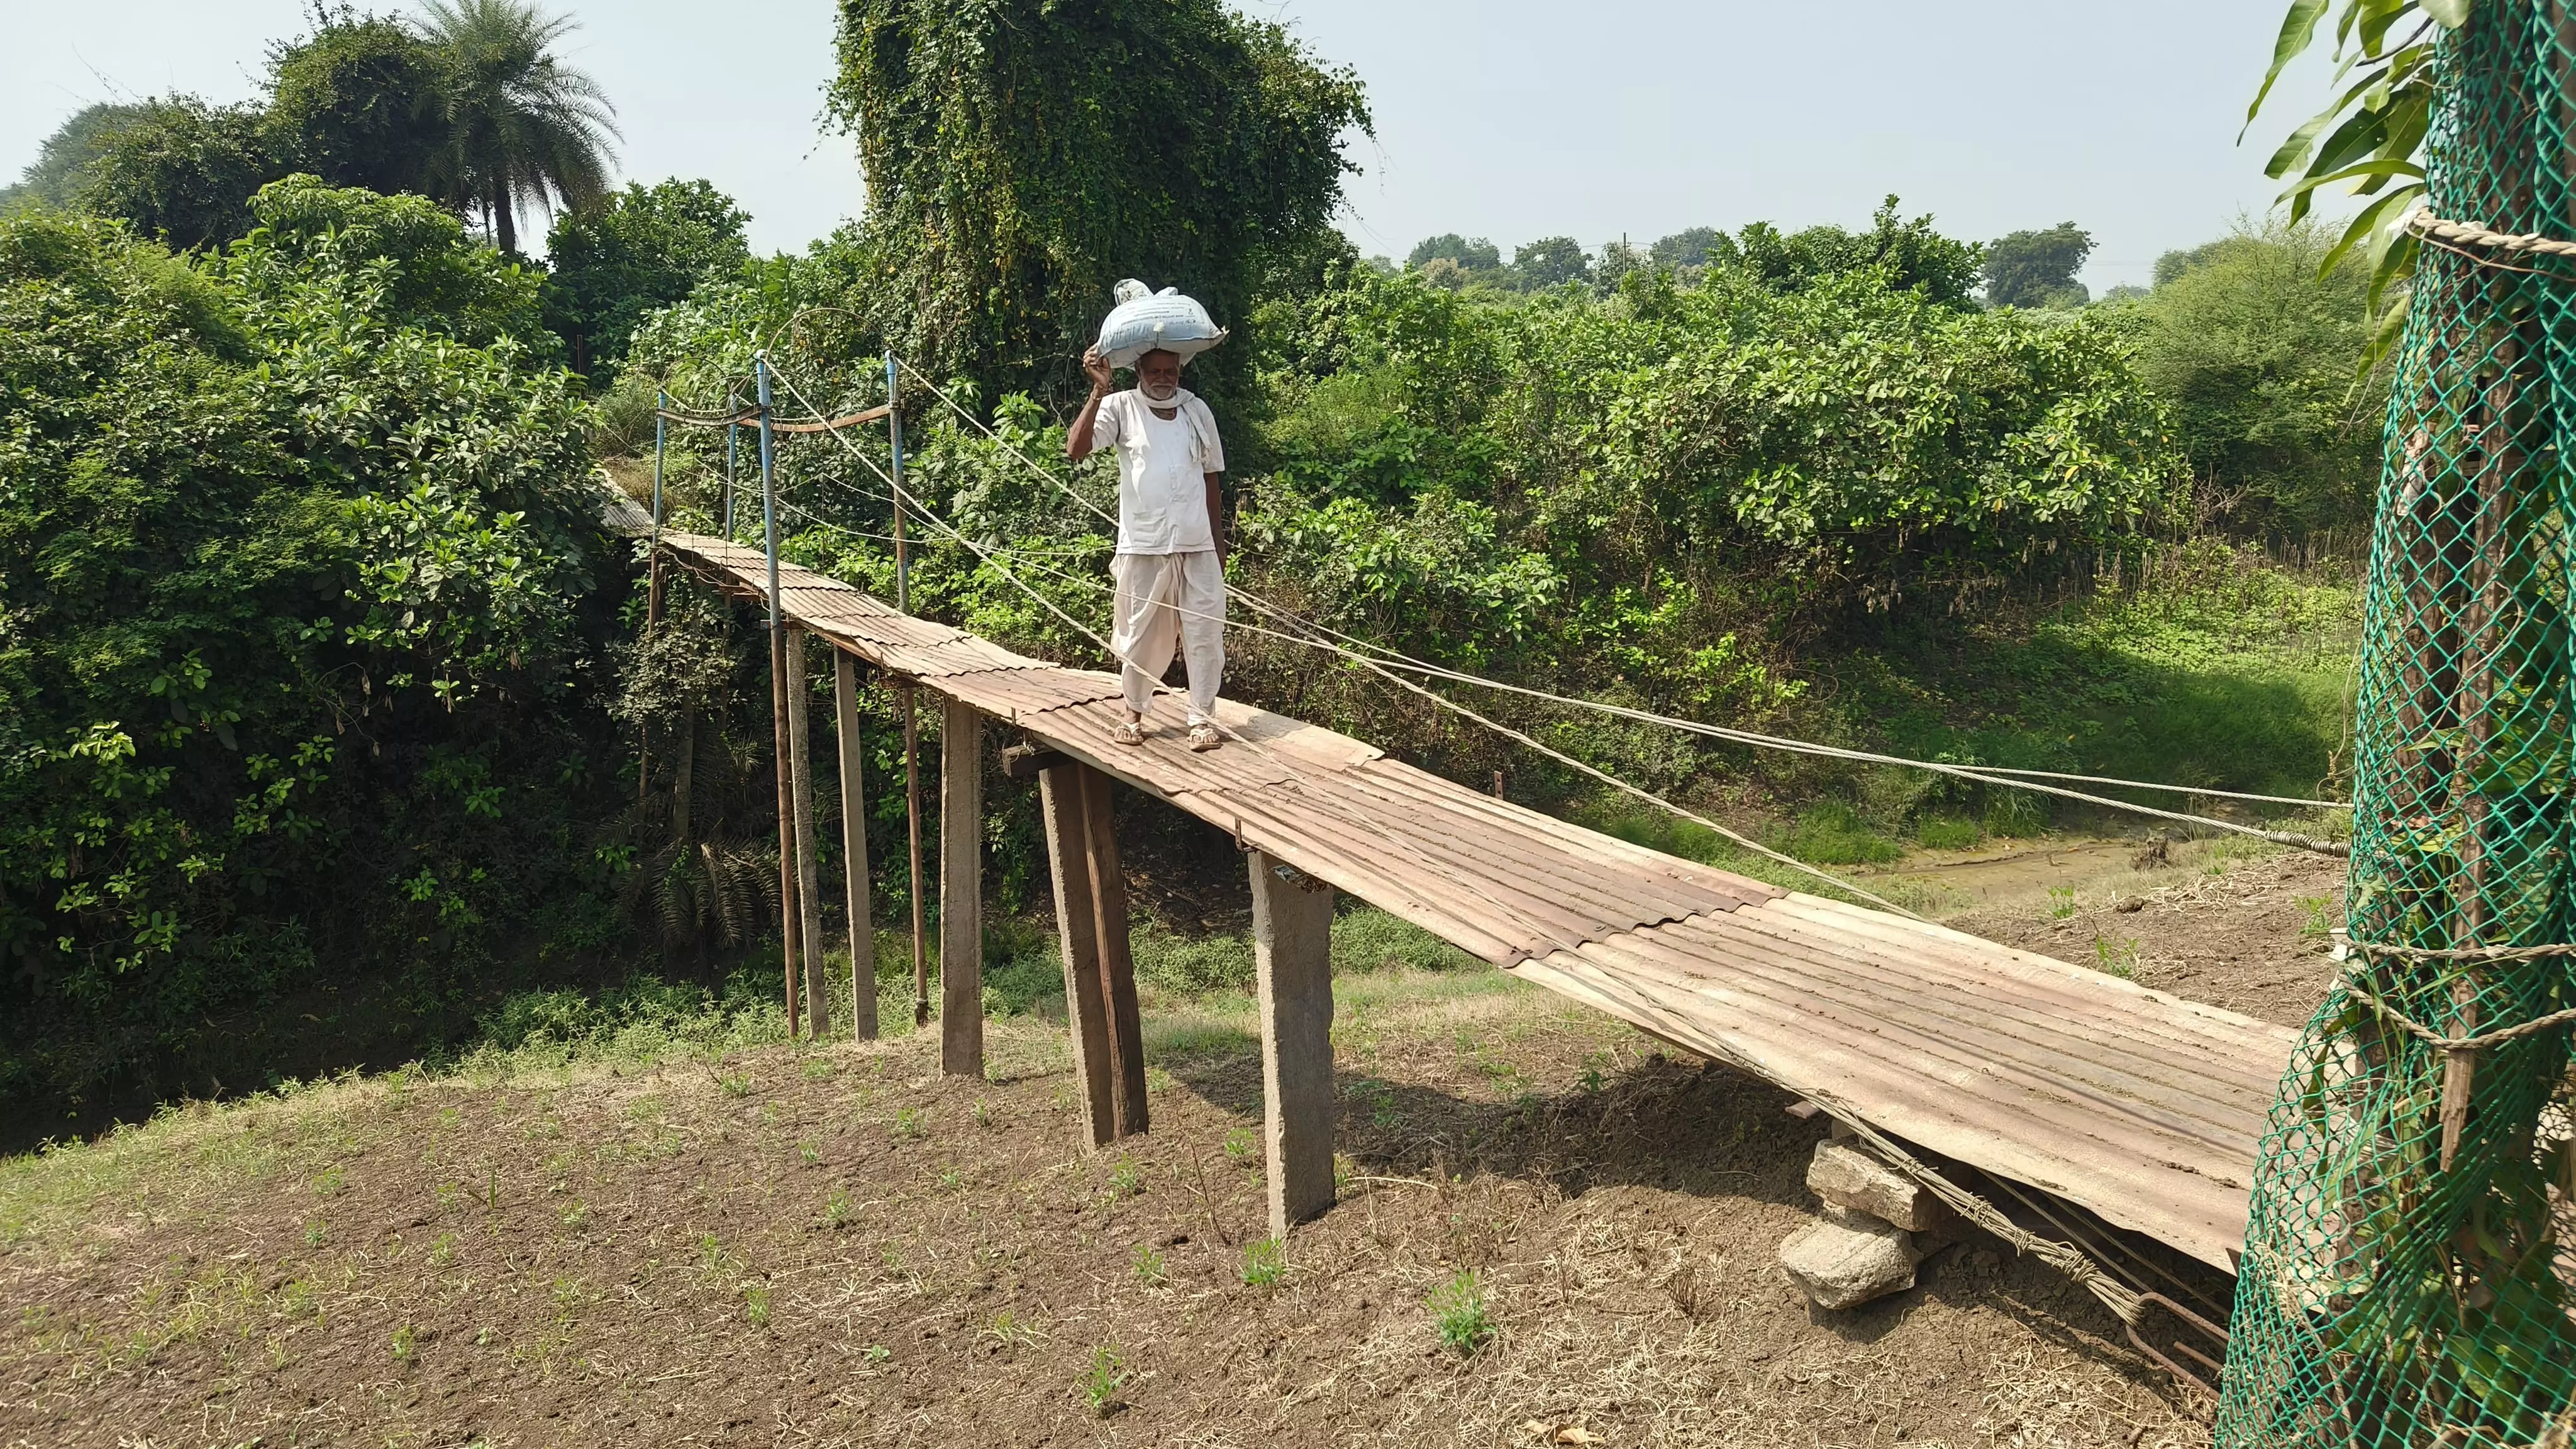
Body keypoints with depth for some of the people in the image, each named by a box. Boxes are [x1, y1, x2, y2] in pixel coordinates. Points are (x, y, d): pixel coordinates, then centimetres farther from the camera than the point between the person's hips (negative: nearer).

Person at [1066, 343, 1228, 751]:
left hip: (1197, 546, 2)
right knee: (1140, 633, 7)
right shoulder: (1120, 407, -2)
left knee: (1204, 632, 1)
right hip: (1142, 545, -2)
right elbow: (1076, 449, -17)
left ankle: (1202, 718, 9)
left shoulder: (1197, 411, 9)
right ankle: (1134, 713, 22)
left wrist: (1219, 545, 15)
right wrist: (1099, 391, -24)